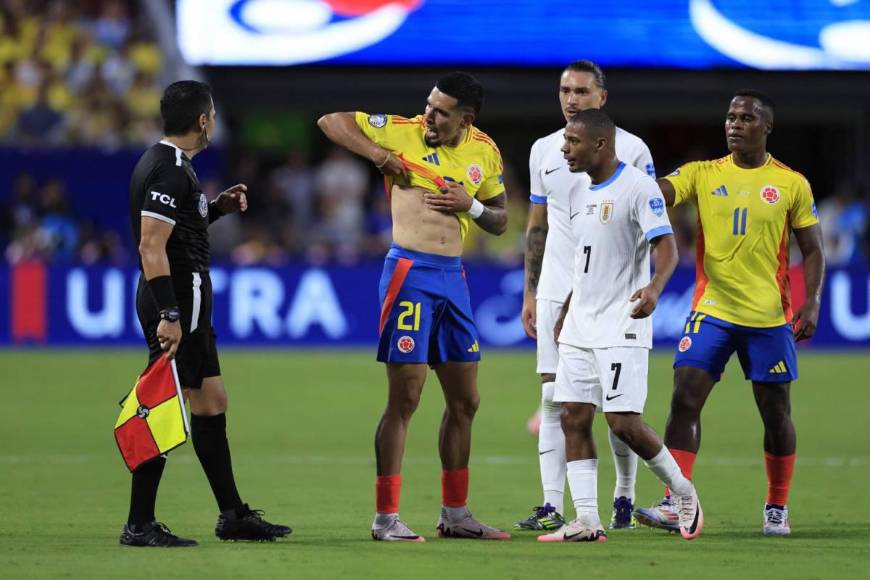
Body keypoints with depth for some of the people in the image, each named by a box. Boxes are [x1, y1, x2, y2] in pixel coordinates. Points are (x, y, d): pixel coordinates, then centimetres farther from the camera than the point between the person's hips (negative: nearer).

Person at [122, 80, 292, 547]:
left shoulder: (167, 163, 16)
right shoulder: (170, 170, -16)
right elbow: (151, 245, -22)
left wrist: (216, 209, 18)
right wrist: (169, 314, -26)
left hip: (187, 302, 11)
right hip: (176, 302, -11)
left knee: (210, 401, 15)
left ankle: (232, 514, 22)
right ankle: (139, 525, -7)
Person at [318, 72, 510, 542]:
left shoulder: (484, 152, 8)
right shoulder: (402, 132, -5)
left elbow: (499, 222, 16)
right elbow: (331, 121, -3)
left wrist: (471, 205, -5)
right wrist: (379, 156, -14)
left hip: (453, 276, 6)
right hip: (410, 271, -6)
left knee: (465, 402, 10)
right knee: (405, 399, -8)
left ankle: (454, 515, 21)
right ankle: (386, 518, -3)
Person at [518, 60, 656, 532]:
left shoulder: (630, 150, -1)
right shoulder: (544, 150, 11)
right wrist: (529, 292, 12)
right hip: (556, 292, 3)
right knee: (553, 397, -3)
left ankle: (625, 497, 15)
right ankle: (552, 506, -5)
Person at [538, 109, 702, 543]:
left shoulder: (637, 188, -11)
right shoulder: (581, 195, 15)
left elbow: (666, 246, -19)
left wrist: (654, 287, -38)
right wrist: (565, 313, 27)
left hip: (621, 327, -8)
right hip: (579, 328, 8)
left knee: (623, 422, -11)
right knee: (573, 418, 1)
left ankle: (682, 491, 10)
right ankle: (586, 521, 2)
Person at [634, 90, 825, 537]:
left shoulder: (791, 184, 2)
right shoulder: (702, 175, 5)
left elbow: (812, 251, 5)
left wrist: (812, 302, -9)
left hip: (769, 316, -1)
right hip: (711, 311, 1)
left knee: (776, 413, 5)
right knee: (685, 399, -12)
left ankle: (777, 508, 21)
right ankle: (674, 504, -13)